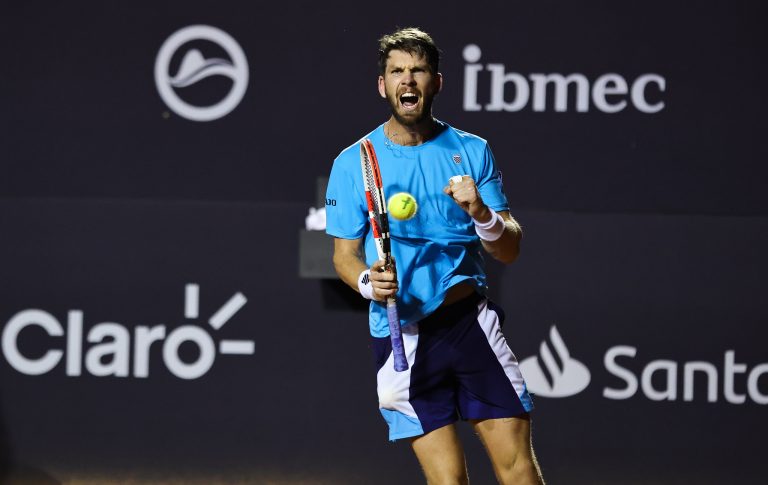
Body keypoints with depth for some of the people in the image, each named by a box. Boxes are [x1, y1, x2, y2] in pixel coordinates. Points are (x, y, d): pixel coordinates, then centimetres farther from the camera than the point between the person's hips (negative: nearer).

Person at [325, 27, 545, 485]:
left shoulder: (472, 151, 5)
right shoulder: (352, 163, 3)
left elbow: (510, 250, 4)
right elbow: (345, 254, 8)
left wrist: (482, 215, -17)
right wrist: (368, 281, -15)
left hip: (471, 322, 1)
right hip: (400, 333, -1)